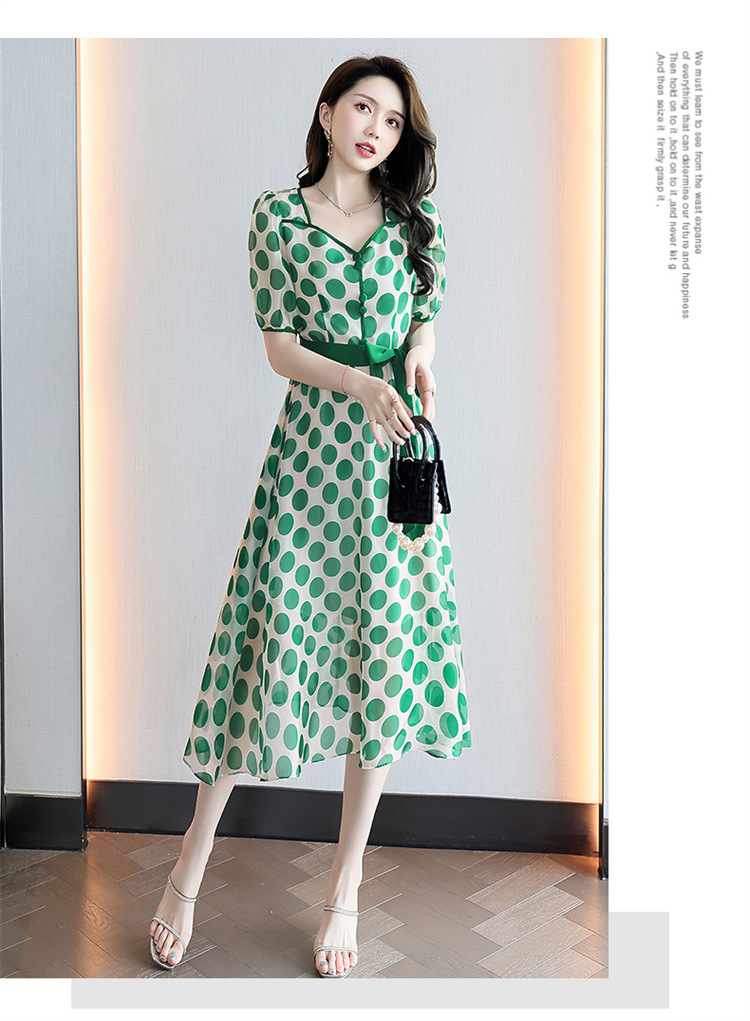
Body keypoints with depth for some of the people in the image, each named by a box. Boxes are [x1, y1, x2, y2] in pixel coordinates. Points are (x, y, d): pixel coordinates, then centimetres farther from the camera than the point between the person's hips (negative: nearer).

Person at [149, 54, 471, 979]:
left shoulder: (417, 216, 11)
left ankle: (345, 888, 17)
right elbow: (280, 347, -1)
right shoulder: (277, 216, 4)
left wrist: (420, 354, -5)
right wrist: (362, 383, -18)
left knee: (386, 651, 2)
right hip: (312, 444, -2)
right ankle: (191, 865, 17)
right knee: (274, 641, -4)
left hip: (396, 451, 3)